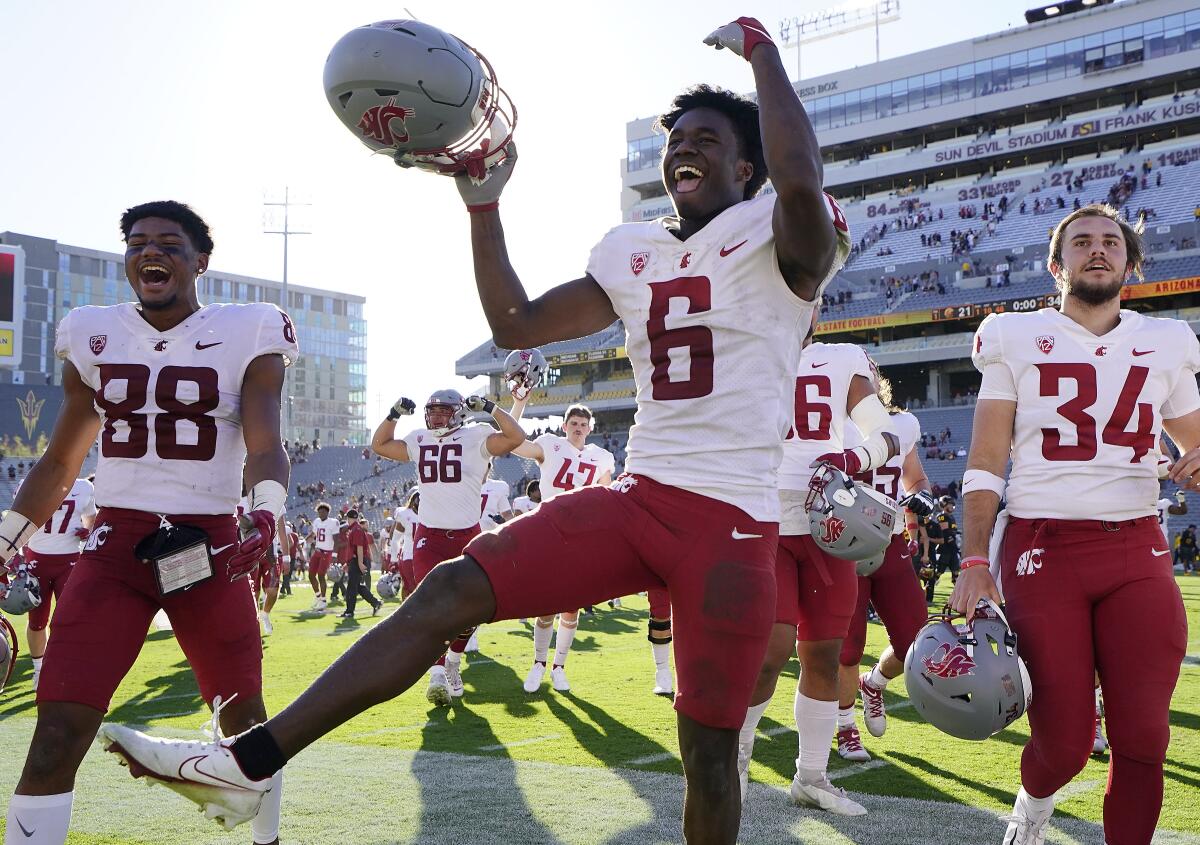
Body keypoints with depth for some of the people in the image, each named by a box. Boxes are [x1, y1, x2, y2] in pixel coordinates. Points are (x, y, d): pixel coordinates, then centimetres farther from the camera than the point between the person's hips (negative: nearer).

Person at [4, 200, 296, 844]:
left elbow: (265, 446, -9)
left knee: (245, 720, 12)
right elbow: (59, 463, 17)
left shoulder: (247, 336, 0)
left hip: (210, 547, -1)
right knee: (58, 734, -11)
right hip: (115, 544, 1)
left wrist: (265, 513, -29)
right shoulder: (94, 336, 9)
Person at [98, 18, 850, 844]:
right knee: (451, 591, -8)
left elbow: (801, 182, -27)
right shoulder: (631, 252, 17)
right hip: (639, 495, 5)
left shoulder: (775, 238, -1)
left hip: (733, 521, -5)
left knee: (709, 745, -1)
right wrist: (484, 206, 15)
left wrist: (760, 49, -13)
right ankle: (246, 761, -6)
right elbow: (516, 326, 23)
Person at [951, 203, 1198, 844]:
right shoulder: (1016, 339, 6)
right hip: (1043, 549, -2)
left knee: (1143, 737, -3)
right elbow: (985, 465, 4)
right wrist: (974, 561, -6)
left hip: (1137, 551, 3)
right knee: (1064, 741, -3)